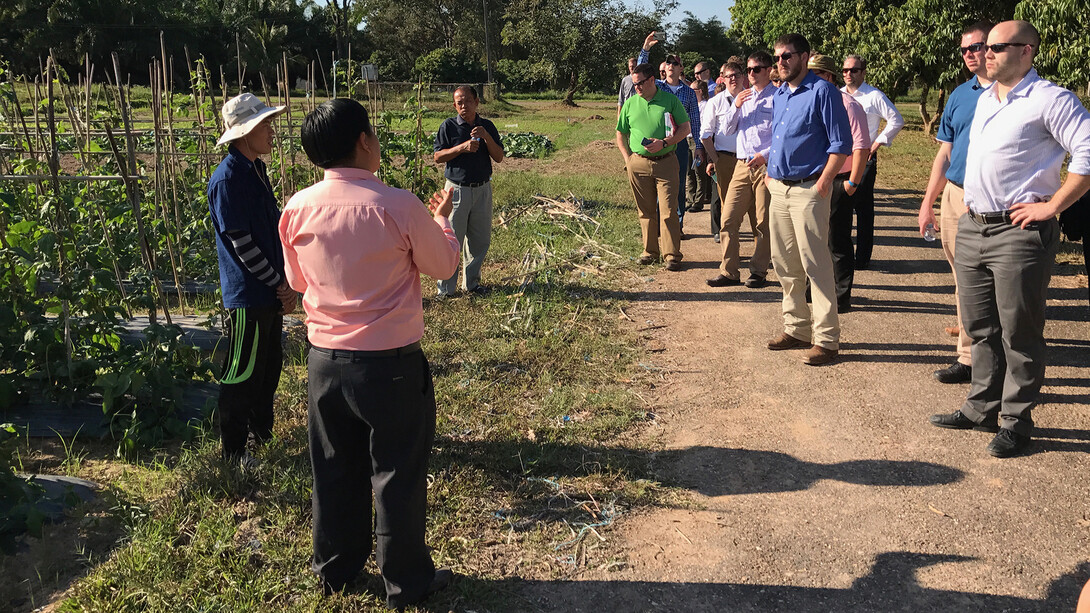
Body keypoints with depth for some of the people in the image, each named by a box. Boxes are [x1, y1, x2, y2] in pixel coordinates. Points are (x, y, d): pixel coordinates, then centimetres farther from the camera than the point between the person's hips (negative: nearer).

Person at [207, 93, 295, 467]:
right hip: (248, 295, -9)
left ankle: (263, 432, 35)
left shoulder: (257, 170, 11)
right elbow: (241, 243, -18)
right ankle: (233, 450, 13)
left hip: (271, 292, 9)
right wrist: (279, 284, -13)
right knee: (241, 375, 1)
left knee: (270, 366, 19)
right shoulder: (227, 178, -17)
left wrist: (287, 280, 5)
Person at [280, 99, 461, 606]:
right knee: (399, 474, 12)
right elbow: (443, 265, -2)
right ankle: (406, 581, 26)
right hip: (391, 364, -4)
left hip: (325, 361, 4)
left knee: (335, 470, 20)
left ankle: (335, 568, 37)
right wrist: (442, 218, 17)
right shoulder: (398, 207, -18)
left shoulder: (298, 209, -6)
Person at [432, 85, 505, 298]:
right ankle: (446, 288, 4)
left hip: (482, 189, 4)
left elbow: (499, 157, 1)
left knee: (480, 240, 9)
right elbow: (438, 157, -5)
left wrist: (486, 136, -15)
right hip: (457, 189, -3)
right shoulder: (448, 126, -2)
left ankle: (471, 282, 24)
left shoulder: (487, 126, 7)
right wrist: (462, 147, -18)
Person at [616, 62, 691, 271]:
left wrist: (664, 143, -12)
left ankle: (672, 255, -2)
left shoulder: (670, 100, 3)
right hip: (638, 164, 3)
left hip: (666, 162, -3)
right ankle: (650, 251, 21)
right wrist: (627, 158, 7)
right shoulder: (630, 104, 11)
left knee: (668, 210, -6)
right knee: (646, 210, 9)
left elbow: (685, 128, 1)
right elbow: (621, 134, 19)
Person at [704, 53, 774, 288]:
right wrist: (736, 106, -2)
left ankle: (758, 272, 13)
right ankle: (729, 272, 7)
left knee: (763, 223, 2)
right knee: (728, 220, 0)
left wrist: (766, 155, -16)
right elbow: (727, 130, 13)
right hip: (741, 164, 5)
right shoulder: (742, 97, 15)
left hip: (766, 165, -5)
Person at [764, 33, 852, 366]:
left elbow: (841, 144, -12)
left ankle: (826, 339, -1)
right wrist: (770, 171, 14)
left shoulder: (822, 91, -8)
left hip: (807, 191, -8)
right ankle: (797, 328, 24)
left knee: (816, 265, -7)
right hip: (778, 189, 8)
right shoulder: (778, 96, 15)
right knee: (784, 264, 12)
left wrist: (823, 184, -17)